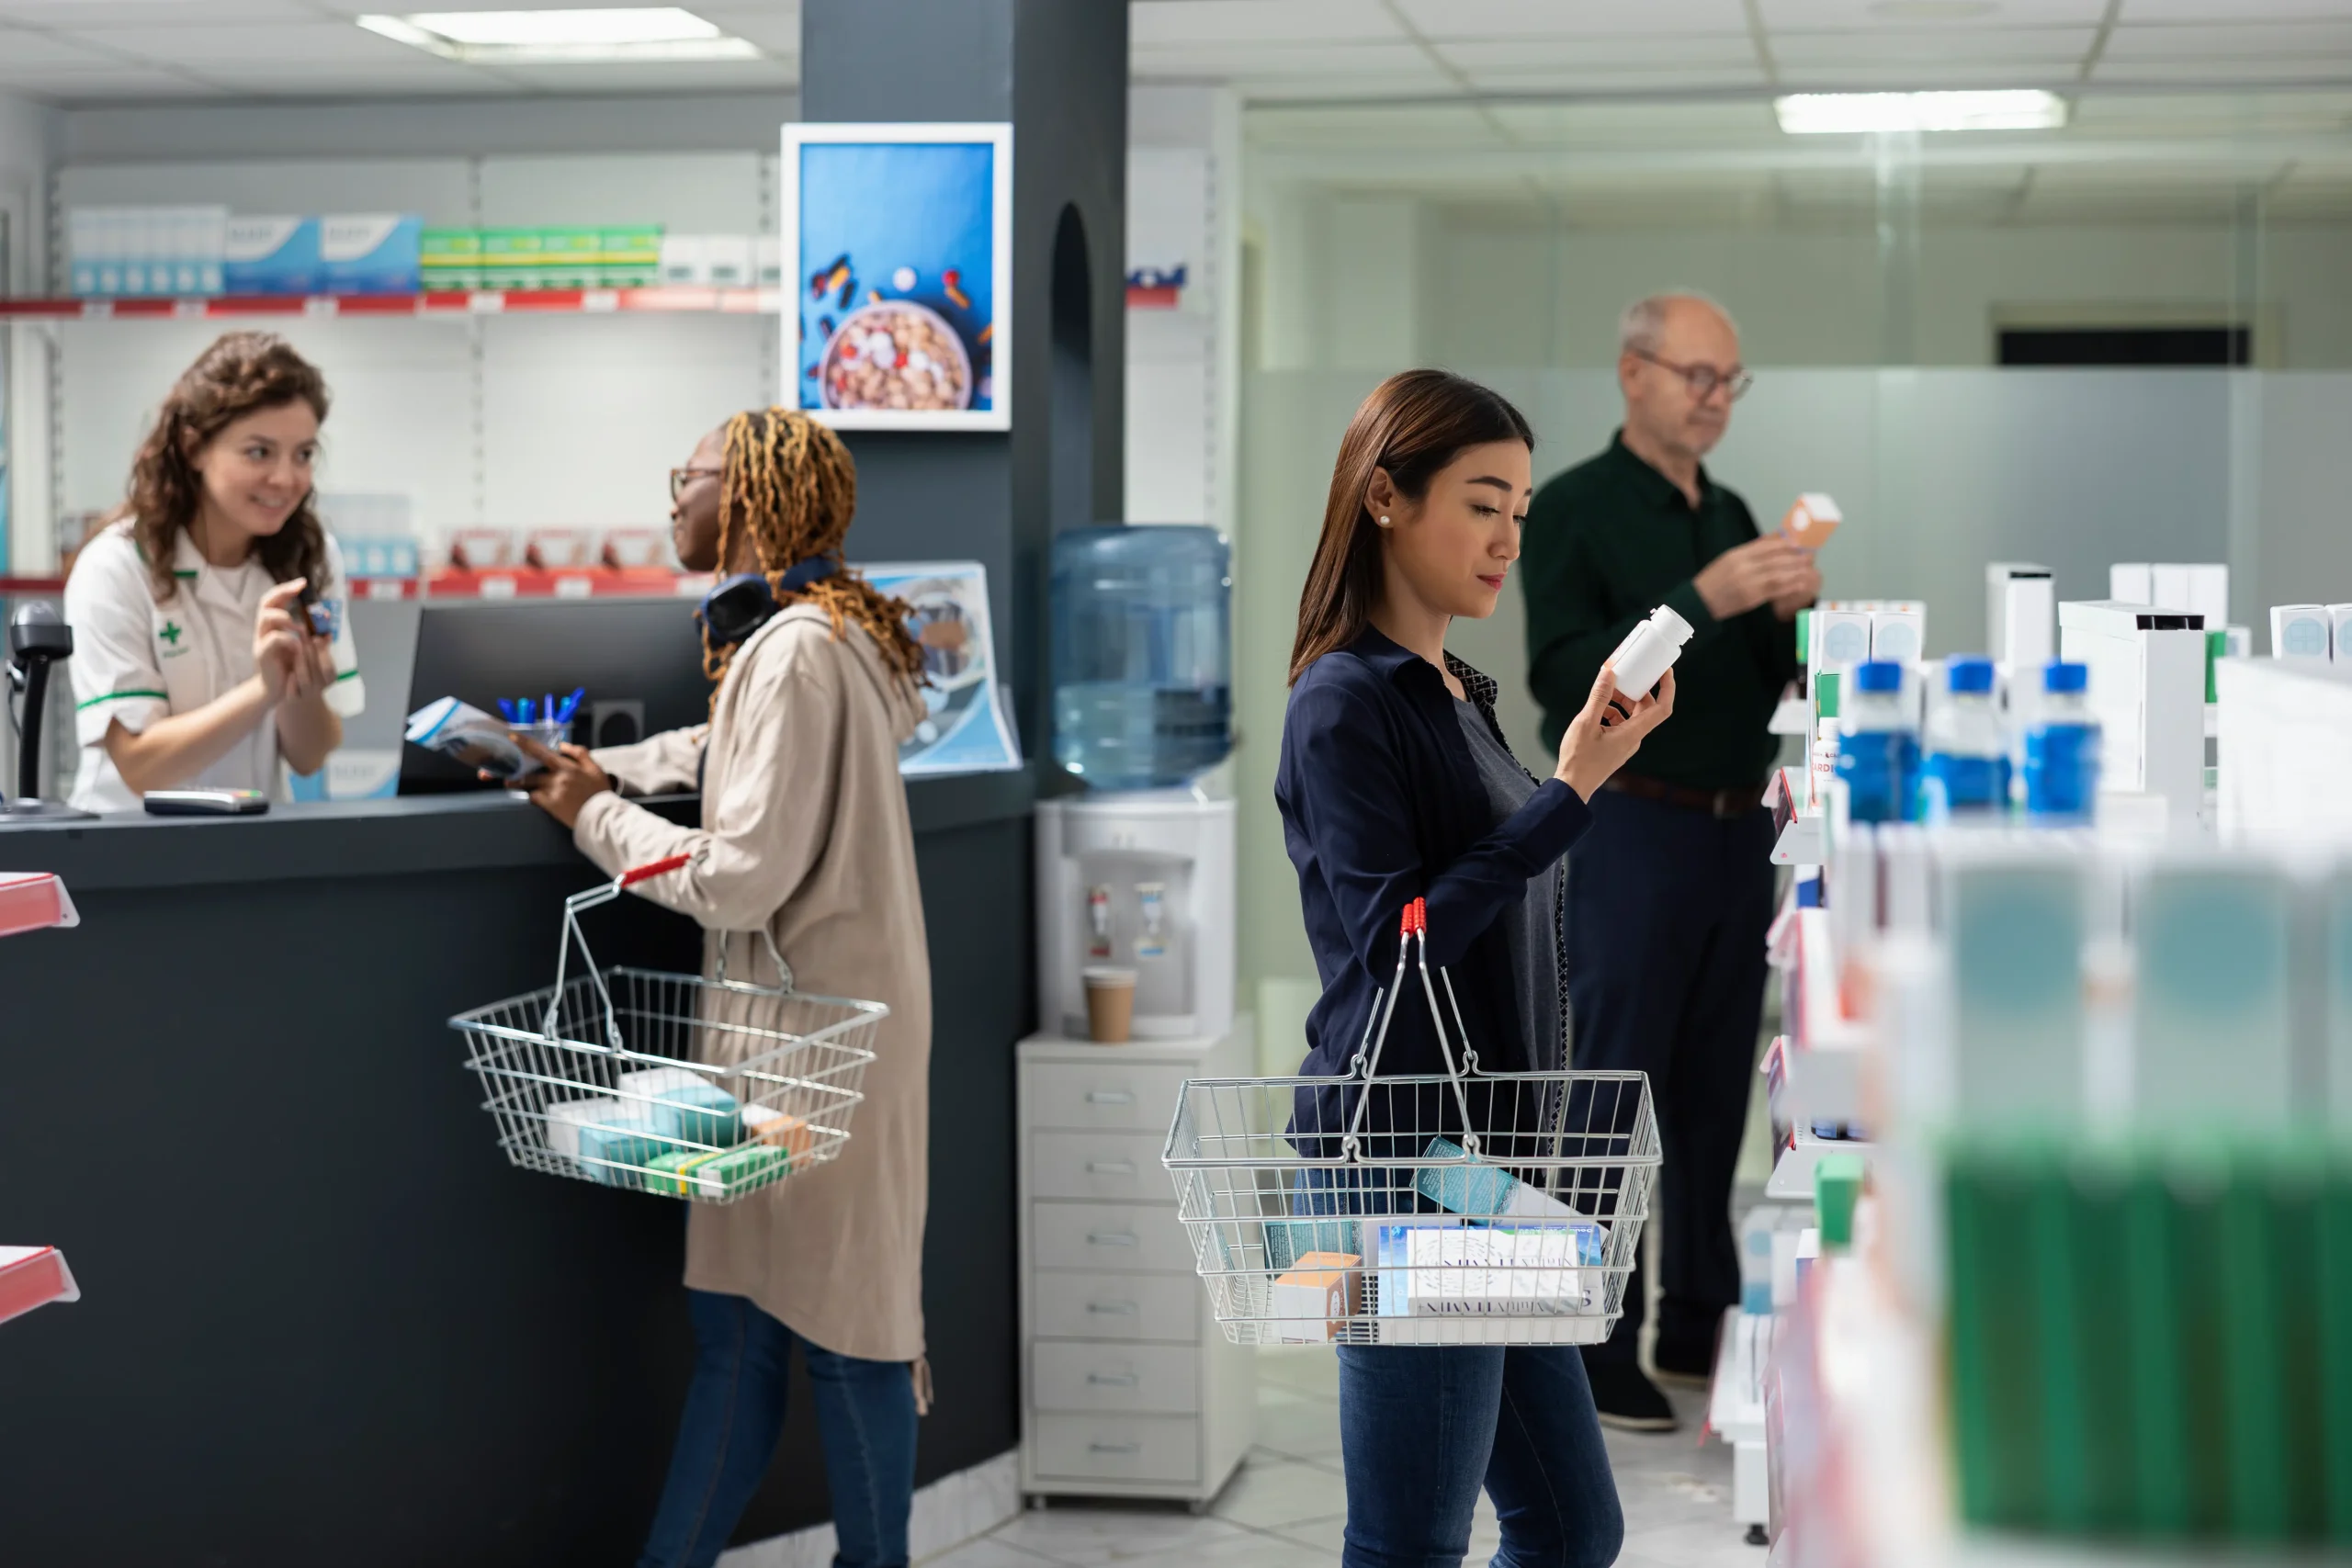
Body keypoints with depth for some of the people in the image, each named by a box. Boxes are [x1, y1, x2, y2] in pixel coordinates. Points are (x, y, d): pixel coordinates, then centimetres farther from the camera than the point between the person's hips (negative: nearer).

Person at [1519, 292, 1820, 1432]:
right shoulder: (1572, 510, -5)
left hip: (1738, 830, 7)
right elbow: (1563, 674, -17)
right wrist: (1702, 601, -23)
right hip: (1630, 831, -7)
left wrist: (1791, 614, -4)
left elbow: (1770, 684, 16)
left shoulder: (1730, 516, 16)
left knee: (1715, 1086, 10)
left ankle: (1699, 1320, 19)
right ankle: (1594, 1347, -3)